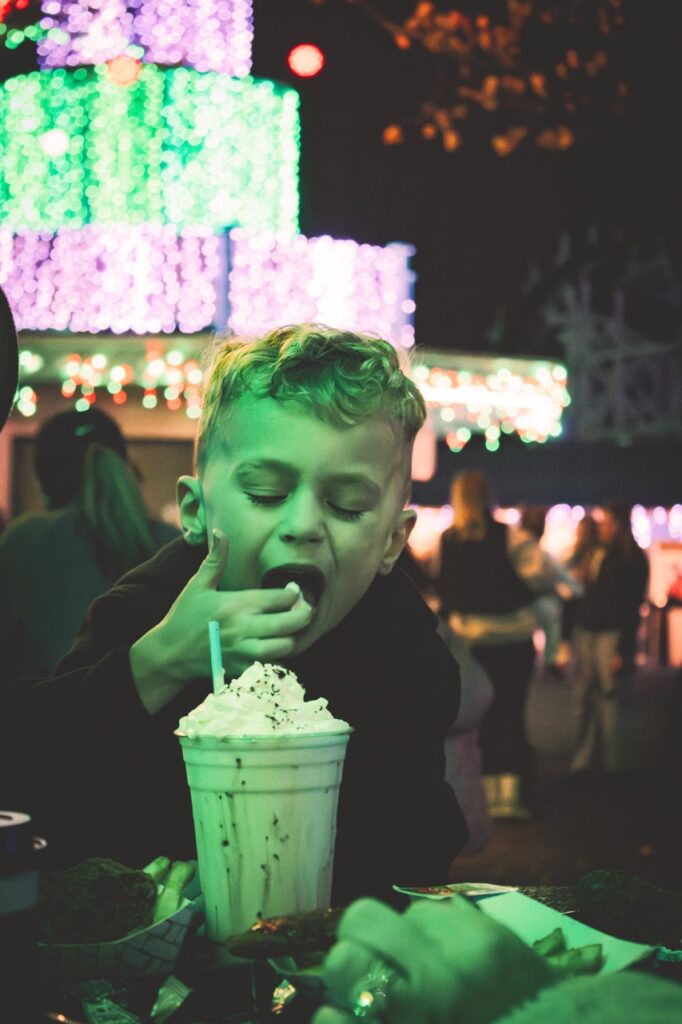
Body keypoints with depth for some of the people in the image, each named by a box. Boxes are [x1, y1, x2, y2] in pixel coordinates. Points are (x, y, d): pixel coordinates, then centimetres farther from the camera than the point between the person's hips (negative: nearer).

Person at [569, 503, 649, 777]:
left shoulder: (633, 559, -4)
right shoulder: (598, 555, 15)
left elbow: (631, 609, -9)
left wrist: (622, 651, -14)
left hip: (612, 635, -7)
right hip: (586, 632, 7)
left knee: (611, 703, -7)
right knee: (583, 703, 8)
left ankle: (618, 767, 0)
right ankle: (585, 764, 15)